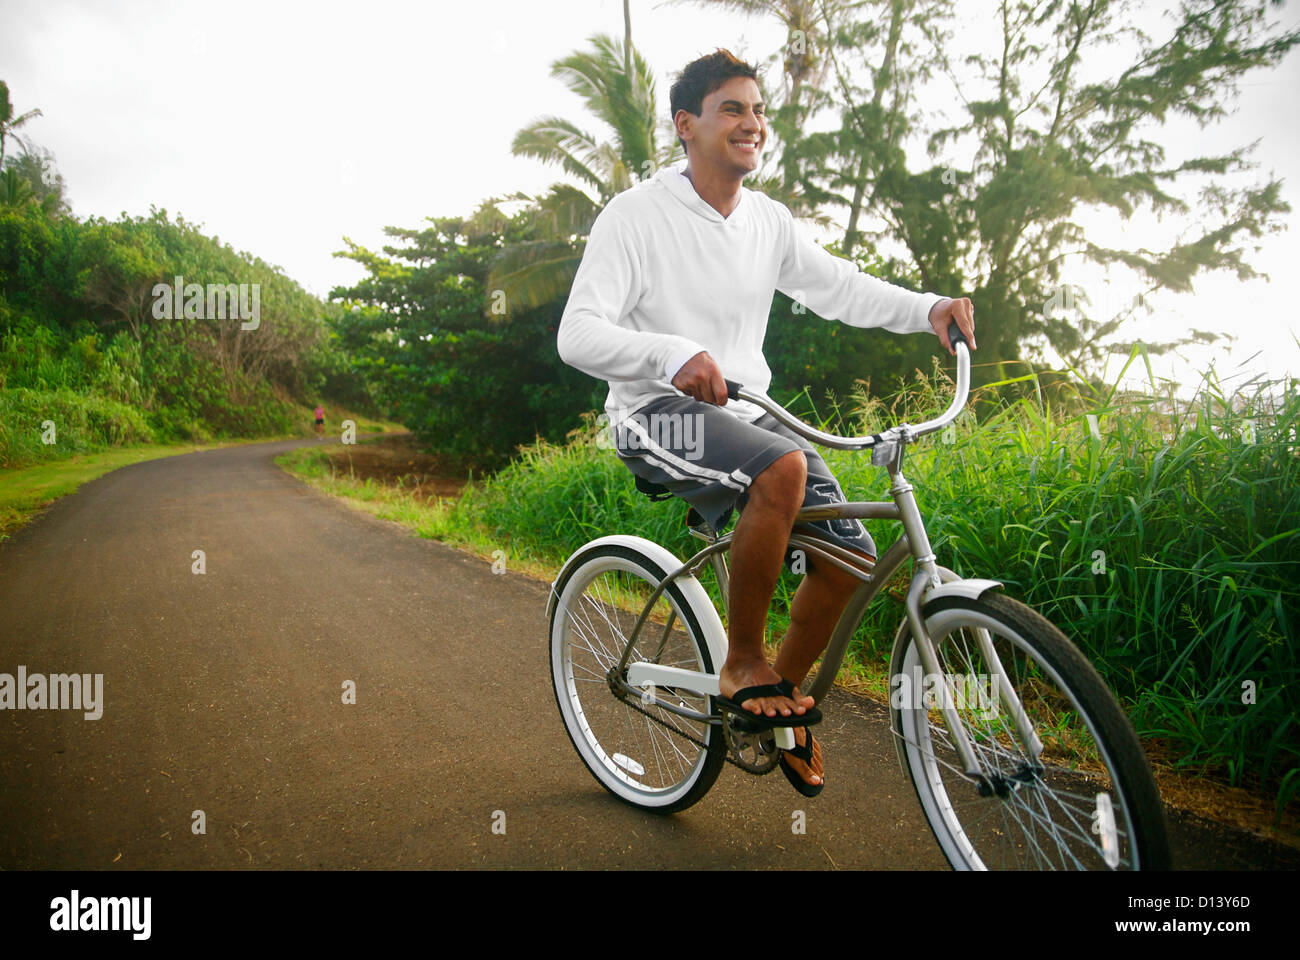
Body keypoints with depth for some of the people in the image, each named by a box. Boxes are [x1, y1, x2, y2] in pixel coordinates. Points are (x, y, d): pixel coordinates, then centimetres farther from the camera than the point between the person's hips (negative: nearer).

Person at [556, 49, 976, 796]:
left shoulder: (769, 221, 11)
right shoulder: (637, 214, -9)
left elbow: (838, 286, 5)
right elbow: (578, 334, -18)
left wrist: (927, 309, -13)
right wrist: (674, 356, -36)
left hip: (744, 412, 7)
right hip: (657, 412, -6)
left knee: (852, 557, -7)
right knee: (784, 468, -36)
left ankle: (787, 686, 20)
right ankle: (742, 665, -15)